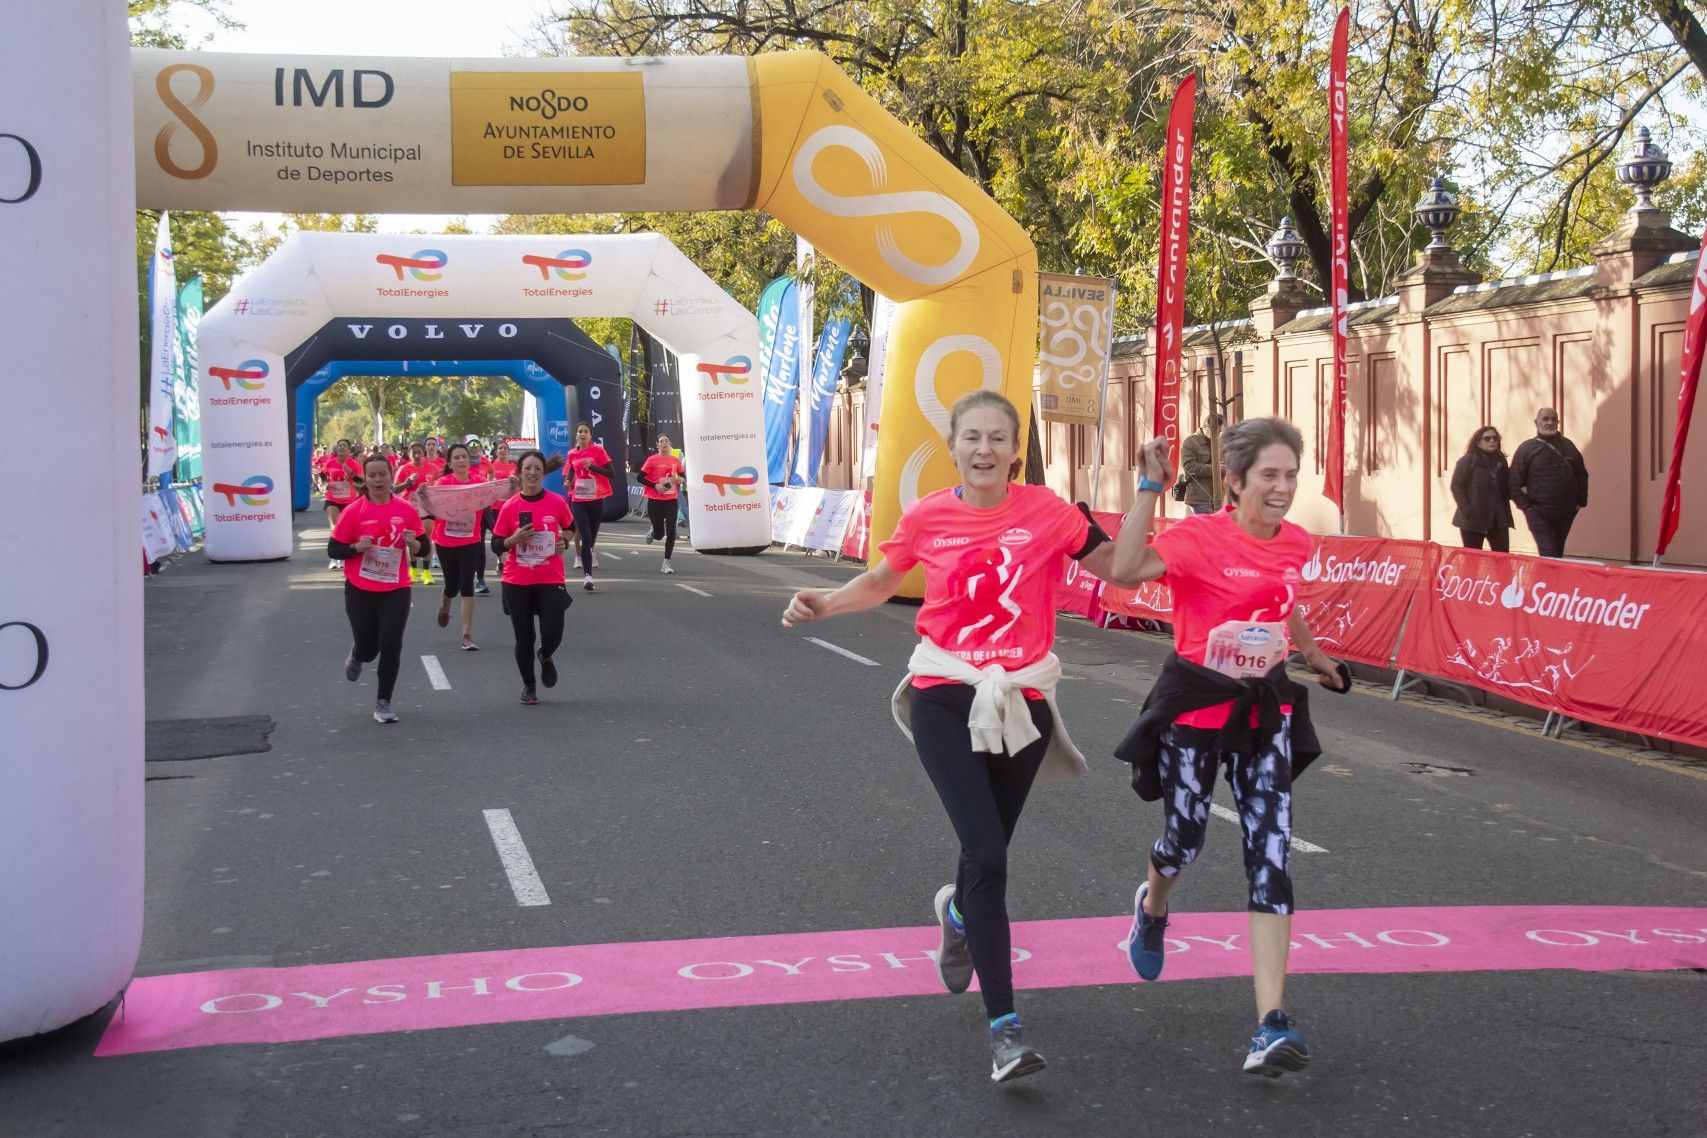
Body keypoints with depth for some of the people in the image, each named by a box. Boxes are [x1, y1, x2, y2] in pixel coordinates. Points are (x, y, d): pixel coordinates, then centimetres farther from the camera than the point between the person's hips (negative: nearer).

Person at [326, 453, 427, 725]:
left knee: (391, 646, -7)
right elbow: (333, 550, -4)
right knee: (367, 649, 6)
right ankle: (356, 656, 46)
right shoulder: (353, 511, -8)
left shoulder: (406, 510, -3)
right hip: (360, 591, -1)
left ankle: (383, 703, 10)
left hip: (396, 590, 1)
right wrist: (357, 547, -22)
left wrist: (413, 543, -18)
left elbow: (423, 548, 5)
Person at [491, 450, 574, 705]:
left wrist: (564, 542, 0)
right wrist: (515, 538, -17)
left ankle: (545, 657, 28)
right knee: (524, 638, 6)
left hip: (550, 580, 0)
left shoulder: (557, 502, -3)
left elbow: (569, 526, 18)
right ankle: (528, 687, 27)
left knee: (552, 634, -9)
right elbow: (496, 545, 0)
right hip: (517, 582, 0)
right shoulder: (509, 507, -4)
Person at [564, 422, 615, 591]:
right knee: (585, 537, -12)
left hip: (596, 500, -1)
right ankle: (587, 575, -15)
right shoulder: (572, 454, 7)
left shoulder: (598, 450, -2)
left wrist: (592, 466, -16)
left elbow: (612, 473, -8)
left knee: (592, 537, 10)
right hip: (578, 501, 1)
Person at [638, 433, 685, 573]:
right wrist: (655, 486, -13)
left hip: (671, 500, 2)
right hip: (655, 500, -2)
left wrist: (678, 479, -6)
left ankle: (666, 564, 0)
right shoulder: (652, 460, -5)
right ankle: (652, 533, 44)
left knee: (671, 532, -9)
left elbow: (683, 477, 17)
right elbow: (640, 478, -3)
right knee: (659, 534, 5)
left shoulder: (676, 460, 5)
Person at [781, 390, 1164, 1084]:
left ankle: (959, 913, 54)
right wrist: (822, 604, 0)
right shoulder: (926, 518, -2)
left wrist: (1148, 489, -7)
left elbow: (1118, 566, -3)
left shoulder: (1045, 511, -4)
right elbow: (880, 583, 14)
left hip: (1021, 702, 2)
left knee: (987, 850, 14)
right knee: (987, 856, -15)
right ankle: (1004, 1026, -10)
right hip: (945, 699, -1)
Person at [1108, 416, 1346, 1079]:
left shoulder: (1295, 544, 0)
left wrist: (1316, 658, 37)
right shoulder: (1200, 536, -17)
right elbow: (1124, 572, -34)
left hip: (1265, 712, 4)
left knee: (1270, 860, -7)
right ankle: (1153, 908, 52)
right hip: (1195, 706, -4)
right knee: (1183, 840, 12)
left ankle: (1272, 1023, -8)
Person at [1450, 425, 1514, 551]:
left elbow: (1505, 489, 20)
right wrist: (1466, 510, -19)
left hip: (1498, 519, 5)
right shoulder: (1467, 461, -4)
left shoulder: (1500, 461, 13)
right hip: (1473, 519, -5)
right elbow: (1456, 487, -10)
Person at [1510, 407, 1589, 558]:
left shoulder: (1567, 446, 11)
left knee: (1558, 554, 12)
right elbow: (1515, 481, -4)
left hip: (1566, 514, 4)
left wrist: (1581, 501, 9)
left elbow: (1581, 475, 17)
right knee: (1548, 556, -12)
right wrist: (1525, 506, -9)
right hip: (1539, 514, -4)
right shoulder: (1527, 448, -1)